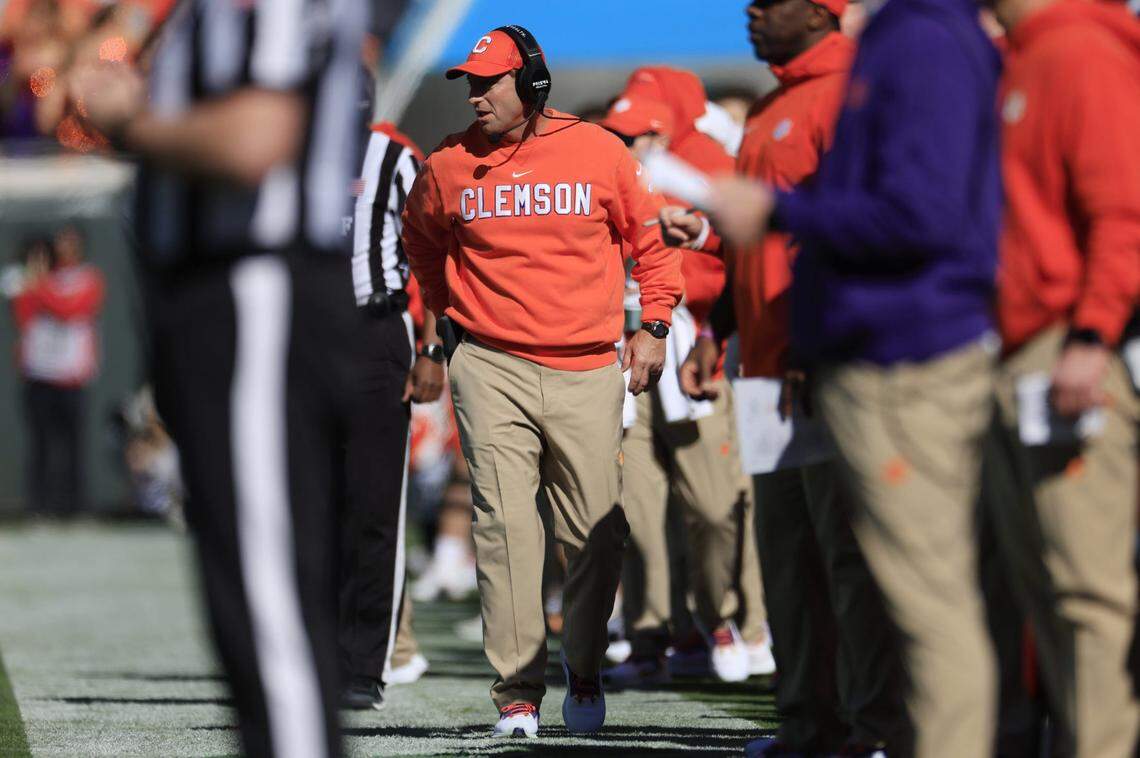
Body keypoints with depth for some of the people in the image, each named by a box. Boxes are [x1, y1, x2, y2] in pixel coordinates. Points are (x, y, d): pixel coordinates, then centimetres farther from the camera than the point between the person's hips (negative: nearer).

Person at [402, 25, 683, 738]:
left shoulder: (599, 152, 1)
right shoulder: (450, 165, 3)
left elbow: (650, 238, 12)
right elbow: (420, 239, 24)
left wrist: (654, 326, 5)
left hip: (588, 371, 0)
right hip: (492, 369, 0)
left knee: (598, 533, 1)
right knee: (505, 527, -9)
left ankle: (584, 673, 21)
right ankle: (518, 696, -6)